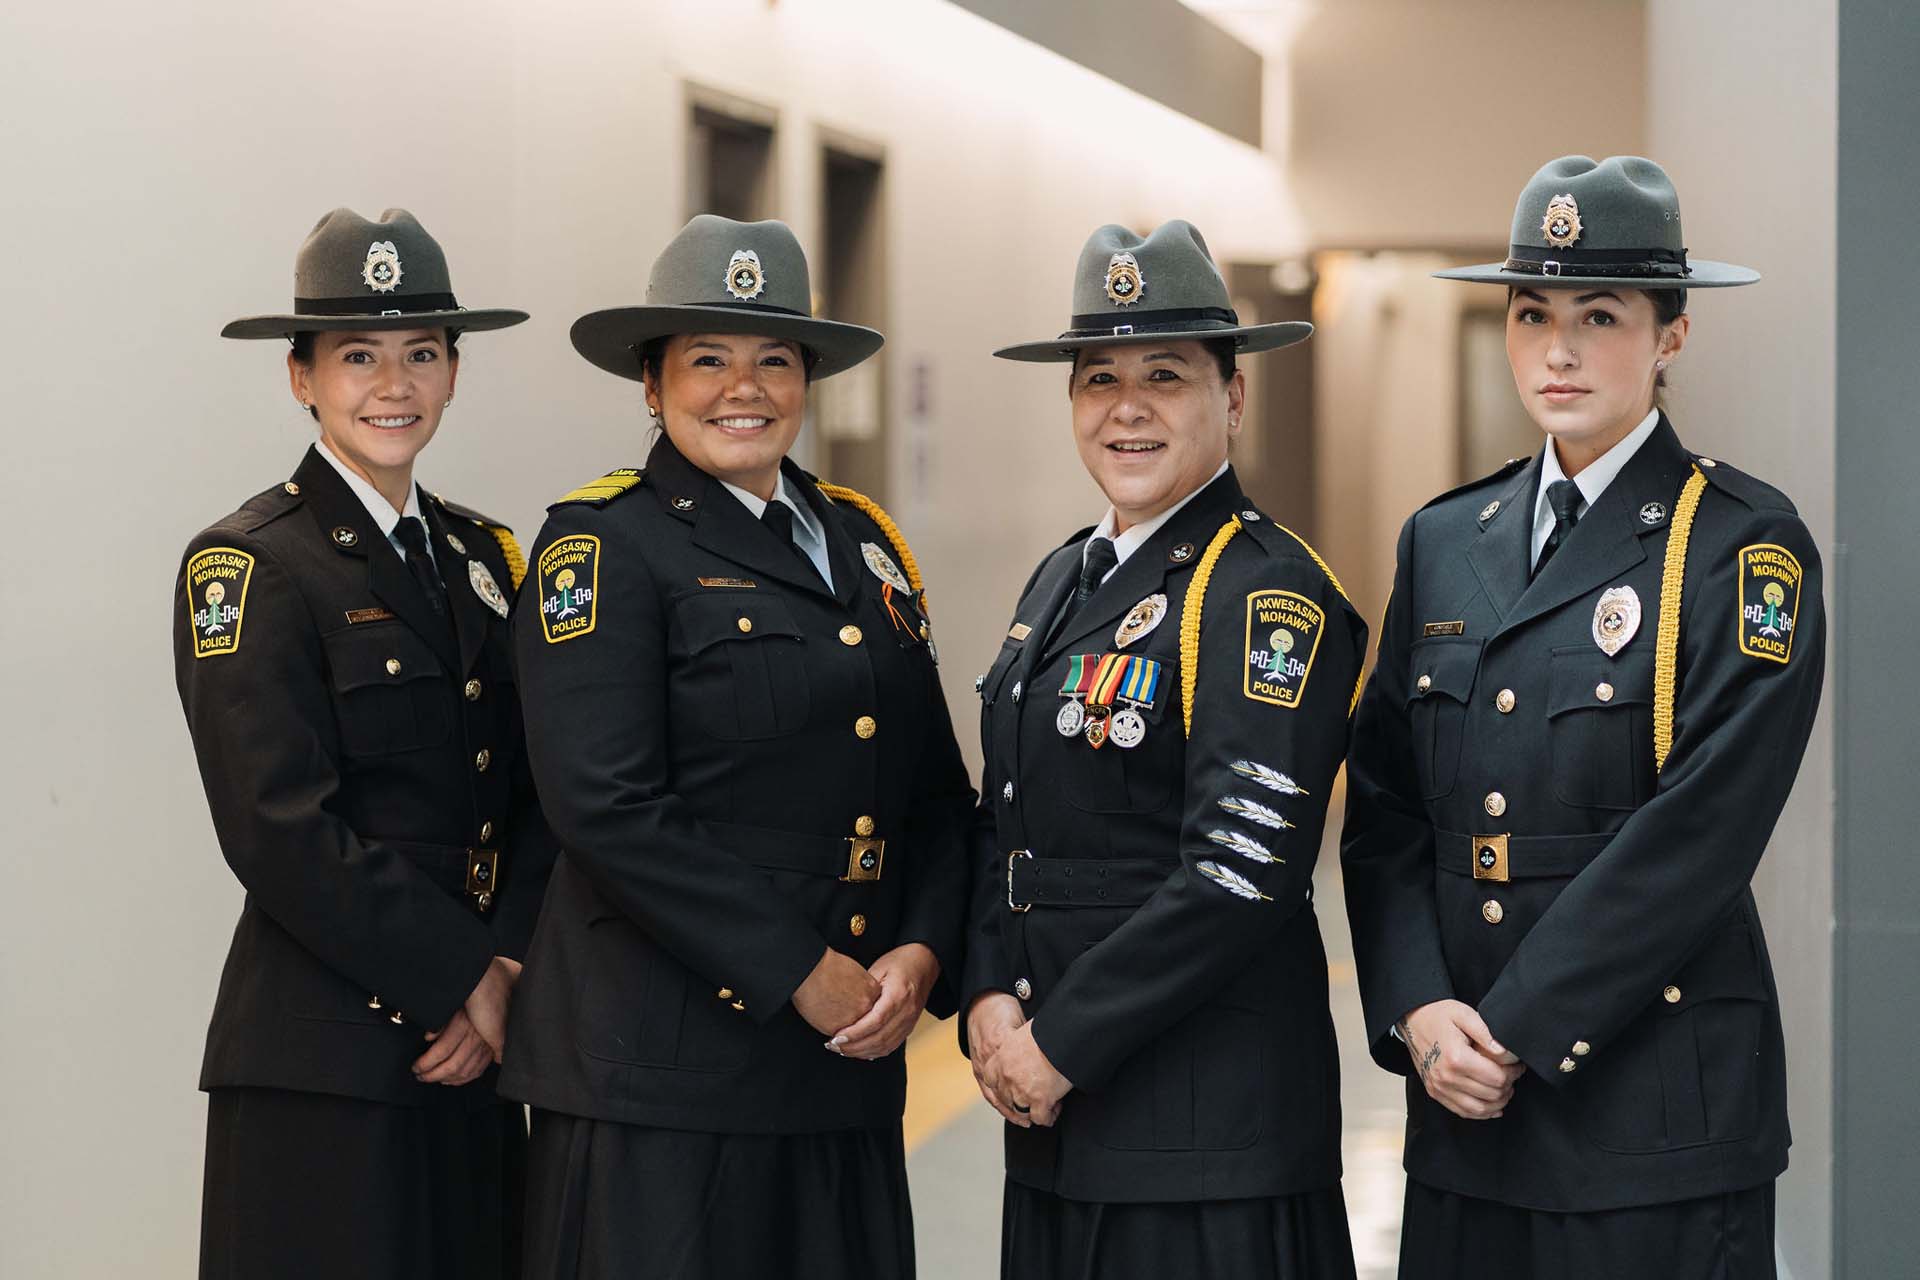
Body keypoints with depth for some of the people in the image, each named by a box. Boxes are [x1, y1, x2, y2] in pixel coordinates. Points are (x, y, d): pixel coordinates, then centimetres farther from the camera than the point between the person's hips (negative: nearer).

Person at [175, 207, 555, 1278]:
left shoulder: (482, 555, 13)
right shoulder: (245, 566, -7)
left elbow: (538, 802, 9)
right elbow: (282, 831, -15)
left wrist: (506, 973, -6)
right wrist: (460, 980, -13)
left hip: (472, 1049, 6)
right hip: (324, 1060, -6)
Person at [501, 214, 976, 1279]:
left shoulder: (864, 543, 15)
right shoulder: (603, 542, -5)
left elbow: (939, 792, 14)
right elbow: (608, 807, -15)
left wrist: (920, 955, -4)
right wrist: (802, 974, -15)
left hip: (850, 1072, 6)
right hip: (662, 1069, -6)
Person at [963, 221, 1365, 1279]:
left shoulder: (1268, 591, -12)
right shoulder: (1063, 580, 13)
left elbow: (1241, 868, -20)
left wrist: (1063, 1041, -15)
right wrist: (989, 1001, 0)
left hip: (1206, 1114, -7)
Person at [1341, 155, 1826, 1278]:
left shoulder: (1745, 545, -6)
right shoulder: (1444, 542, 11)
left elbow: (1695, 835, -14)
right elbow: (1385, 812, 9)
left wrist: (1517, 1029, -15)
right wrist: (1420, 1011, -6)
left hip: (1656, 1106, -5)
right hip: (1466, 1103, 5)